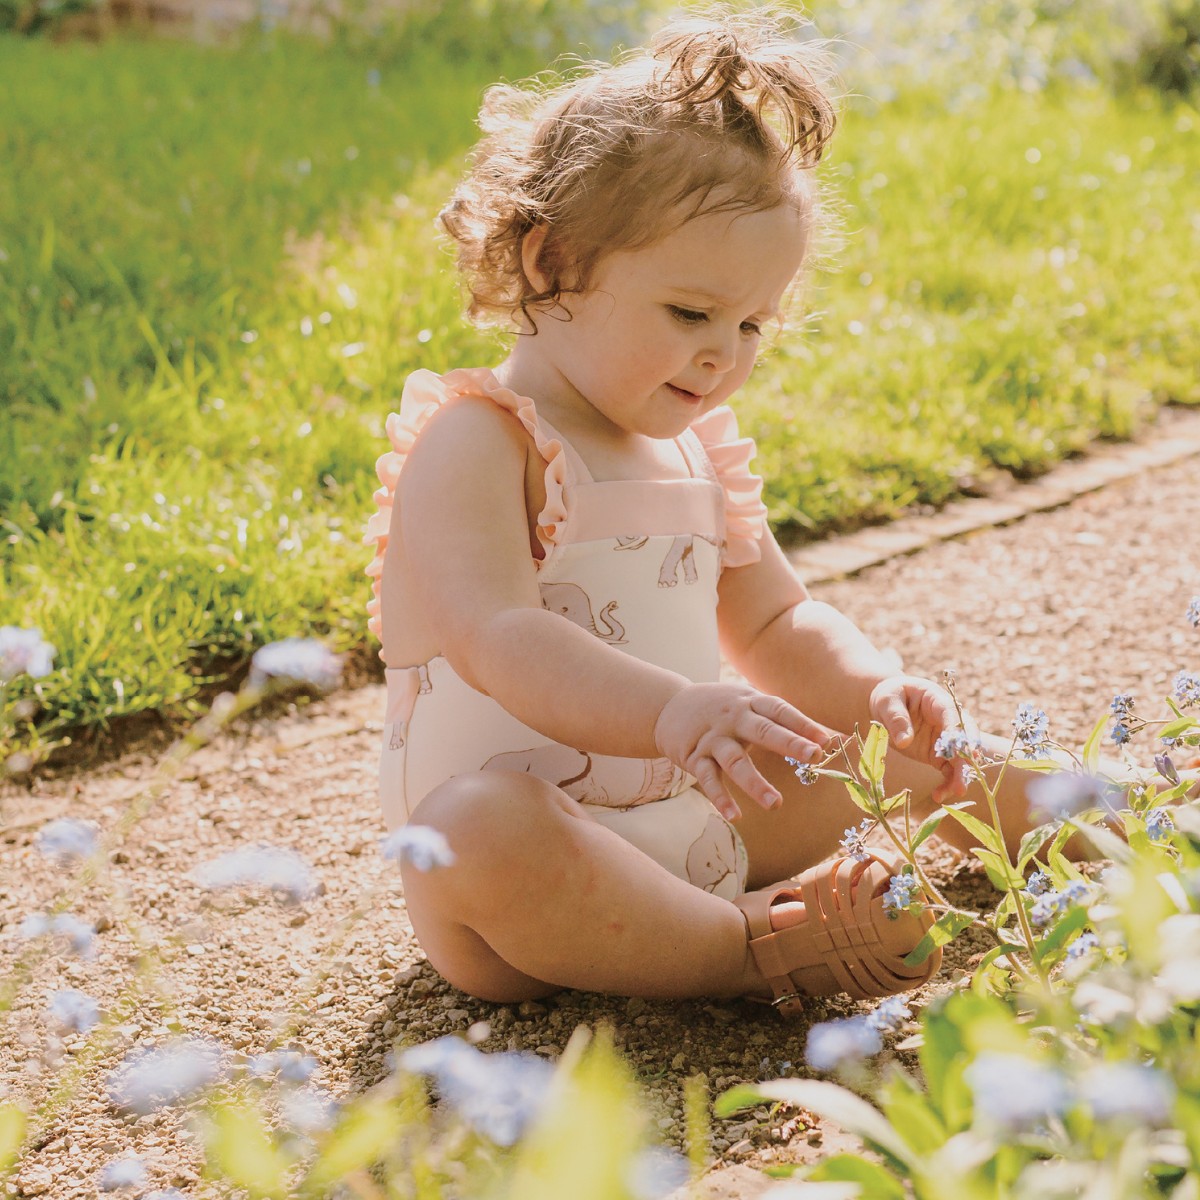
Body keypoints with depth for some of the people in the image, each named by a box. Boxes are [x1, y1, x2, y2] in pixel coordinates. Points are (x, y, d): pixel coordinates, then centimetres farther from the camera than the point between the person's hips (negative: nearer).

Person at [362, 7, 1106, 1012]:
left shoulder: (698, 450, 10)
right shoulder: (471, 442, -15)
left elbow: (774, 624, 17)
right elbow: (495, 637, -31)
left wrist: (872, 687, -4)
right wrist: (673, 710, -47)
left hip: (698, 813, 7)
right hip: (537, 842, -6)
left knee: (946, 762, 16)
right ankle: (759, 950, -30)